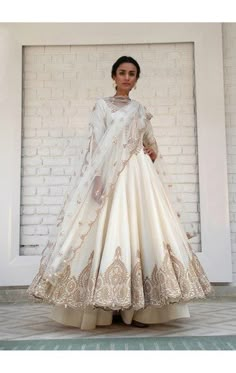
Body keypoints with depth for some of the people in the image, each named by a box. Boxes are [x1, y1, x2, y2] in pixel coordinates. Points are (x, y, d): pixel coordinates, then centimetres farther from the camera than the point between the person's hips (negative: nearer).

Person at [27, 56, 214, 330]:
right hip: (111, 176, -4)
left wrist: (153, 152, 6)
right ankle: (106, 308, -4)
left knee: (142, 231, -3)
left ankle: (138, 308, 2)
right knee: (111, 232, -10)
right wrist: (98, 178, -16)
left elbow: (151, 144, 29)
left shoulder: (141, 110, 20)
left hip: (140, 176, 5)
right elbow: (97, 144, -4)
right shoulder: (102, 106, 7)